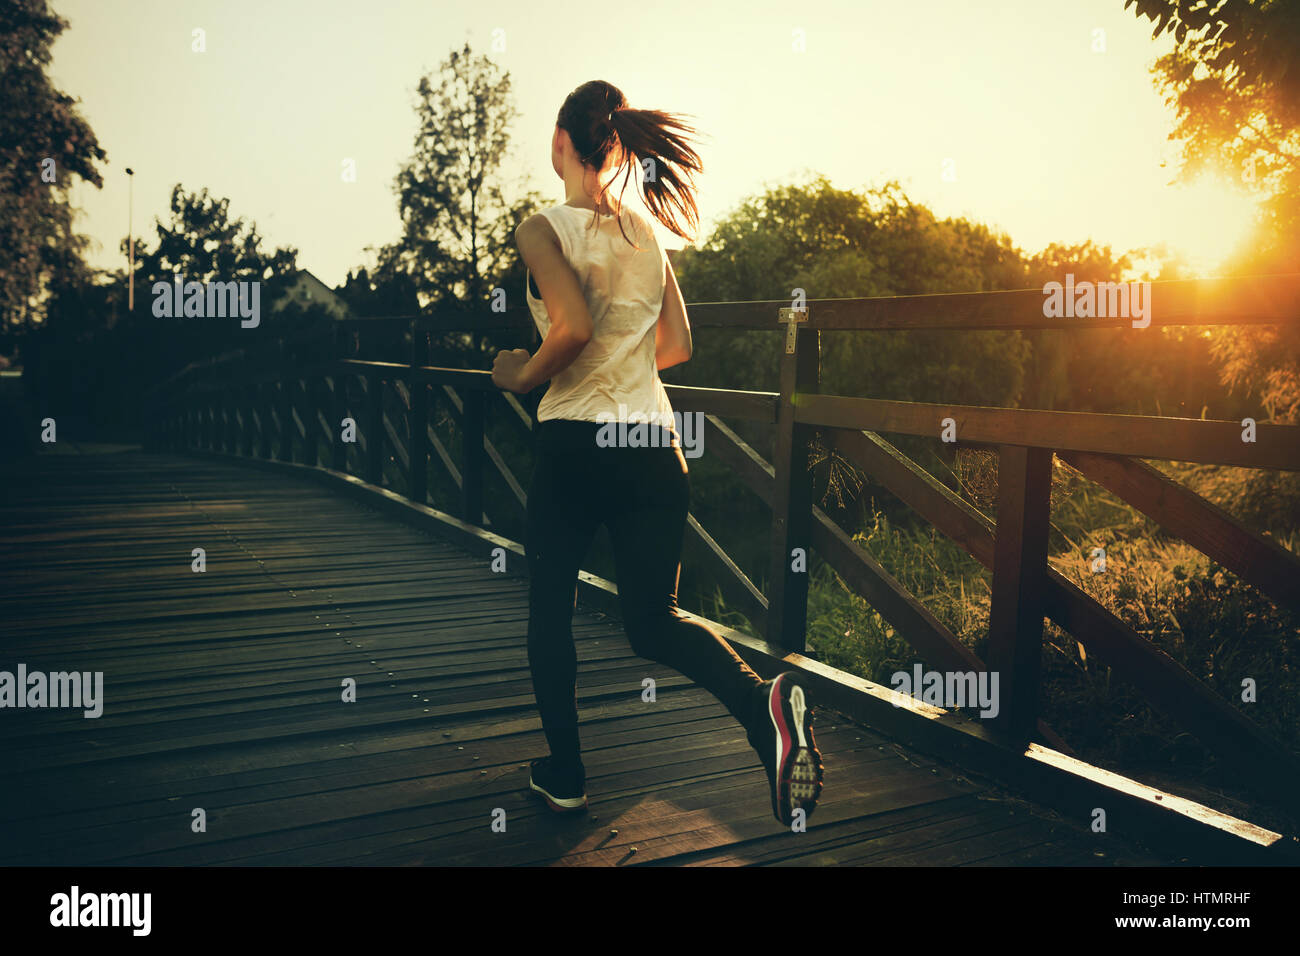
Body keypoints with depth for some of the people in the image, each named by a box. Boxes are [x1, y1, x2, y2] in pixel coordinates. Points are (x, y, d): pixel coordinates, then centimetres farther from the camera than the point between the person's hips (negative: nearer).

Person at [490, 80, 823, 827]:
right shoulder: (650, 232, 10)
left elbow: (573, 326, -22)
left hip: (575, 444, -4)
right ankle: (766, 703, -15)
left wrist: (524, 374, -5)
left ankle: (565, 775, 24)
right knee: (655, 621, 11)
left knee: (550, 610, 16)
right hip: (654, 447, 5)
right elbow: (677, 346, 11)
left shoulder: (544, 229, -7)